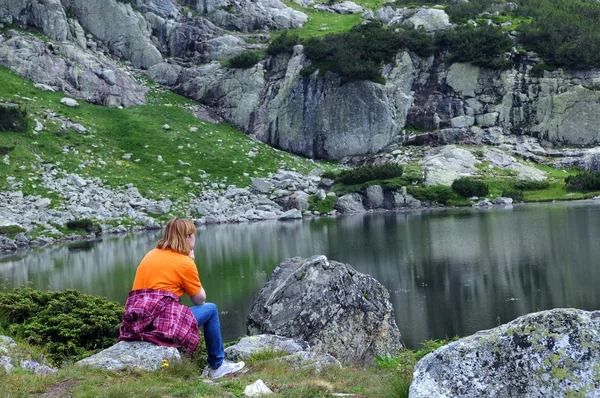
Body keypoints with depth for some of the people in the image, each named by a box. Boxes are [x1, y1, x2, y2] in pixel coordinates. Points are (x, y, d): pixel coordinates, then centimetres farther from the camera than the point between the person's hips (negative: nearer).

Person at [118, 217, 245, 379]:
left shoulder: (150, 255, 17)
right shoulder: (184, 262, -2)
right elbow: (200, 299, 5)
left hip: (133, 323, 7)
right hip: (163, 321, -7)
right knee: (211, 309, 12)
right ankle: (217, 366, 21)